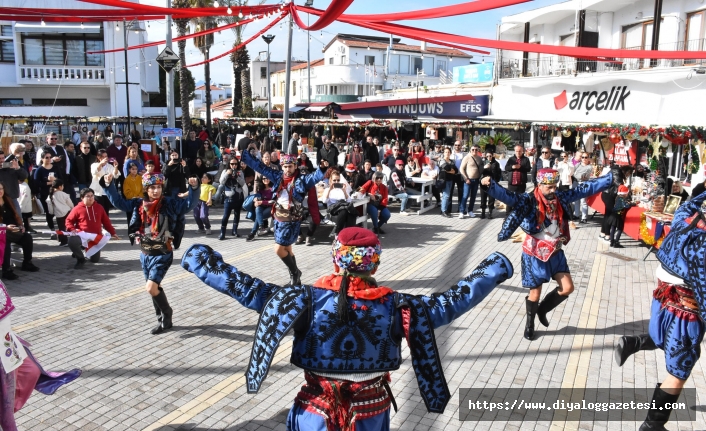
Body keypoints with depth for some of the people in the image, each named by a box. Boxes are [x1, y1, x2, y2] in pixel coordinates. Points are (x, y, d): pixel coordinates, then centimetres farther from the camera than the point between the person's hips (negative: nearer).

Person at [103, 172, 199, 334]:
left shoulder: (170, 204, -10)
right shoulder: (138, 204, 2)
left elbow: (189, 203, -17)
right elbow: (118, 201, 11)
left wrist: (194, 188, -33)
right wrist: (109, 185, 0)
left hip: (162, 254, -6)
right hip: (145, 254, 6)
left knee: (151, 287, -15)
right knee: (154, 288, 15)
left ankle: (166, 314, 10)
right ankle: (163, 319, 31)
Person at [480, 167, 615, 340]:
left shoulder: (560, 198, -1)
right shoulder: (528, 200, -18)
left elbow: (585, 188, 6)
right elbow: (507, 196, -33)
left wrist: (610, 178, 8)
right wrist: (490, 184, -52)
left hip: (556, 252, 5)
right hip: (535, 254, -5)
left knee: (568, 288, 9)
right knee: (535, 293, 6)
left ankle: (542, 309, 35)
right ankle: (530, 324, 32)